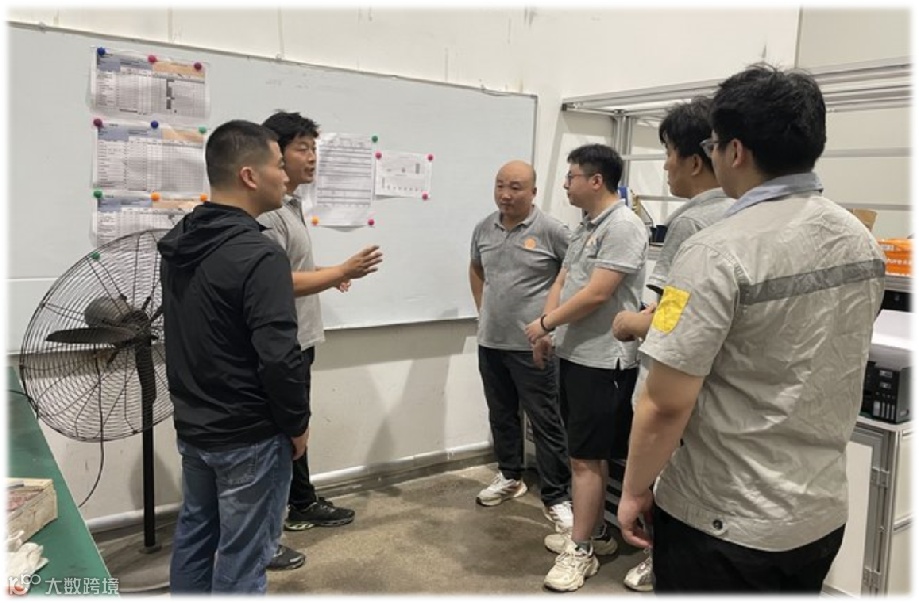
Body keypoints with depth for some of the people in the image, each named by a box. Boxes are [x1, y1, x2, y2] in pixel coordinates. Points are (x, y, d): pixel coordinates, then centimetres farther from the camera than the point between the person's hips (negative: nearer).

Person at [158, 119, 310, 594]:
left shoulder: (178, 243, 5)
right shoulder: (258, 255, -23)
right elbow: (278, 358, -26)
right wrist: (297, 424, -11)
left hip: (192, 427, 9)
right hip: (249, 437, -8)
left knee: (194, 537, 21)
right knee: (241, 559, 5)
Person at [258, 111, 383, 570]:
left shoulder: (293, 204, 12)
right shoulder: (268, 212, -20)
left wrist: (330, 275, 8)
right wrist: (343, 271, -25)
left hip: (300, 339, 10)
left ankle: (303, 505, 39)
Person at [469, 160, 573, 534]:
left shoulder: (551, 231, -11)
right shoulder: (484, 229, 7)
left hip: (532, 345, -6)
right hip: (490, 342, 6)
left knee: (545, 422, 1)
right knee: (501, 415, 18)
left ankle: (556, 497, 11)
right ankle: (509, 477, 36)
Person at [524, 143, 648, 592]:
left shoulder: (623, 226, -16)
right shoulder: (585, 226, 14)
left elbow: (596, 295, -22)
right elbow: (562, 281, 14)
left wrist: (545, 322, -10)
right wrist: (547, 329, -2)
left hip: (602, 359, -9)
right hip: (573, 353, 9)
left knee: (587, 457, -2)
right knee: (588, 453, 17)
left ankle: (581, 551, 10)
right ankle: (594, 532, 30)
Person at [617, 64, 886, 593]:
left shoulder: (718, 252, -23)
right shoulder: (863, 241, 0)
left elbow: (666, 404, -22)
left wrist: (635, 490, -8)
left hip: (724, 522, -7)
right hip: (824, 511, 7)